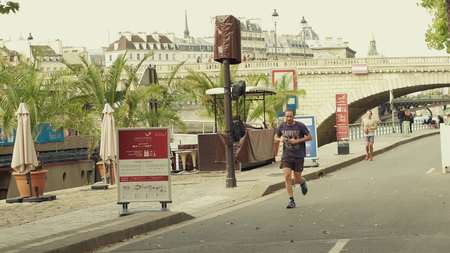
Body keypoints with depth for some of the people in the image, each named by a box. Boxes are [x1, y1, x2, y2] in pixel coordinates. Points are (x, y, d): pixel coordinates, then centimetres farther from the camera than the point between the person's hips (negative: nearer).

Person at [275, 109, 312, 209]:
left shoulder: (300, 126, -8)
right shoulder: (282, 126, 2)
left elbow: (309, 137, -3)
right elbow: (276, 137, 15)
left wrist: (297, 141, -16)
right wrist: (280, 139, -10)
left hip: (298, 156, -2)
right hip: (286, 156, 2)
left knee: (297, 180, 2)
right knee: (287, 176, -13)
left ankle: (303, 182, 41)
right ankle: (291, 200, -7)